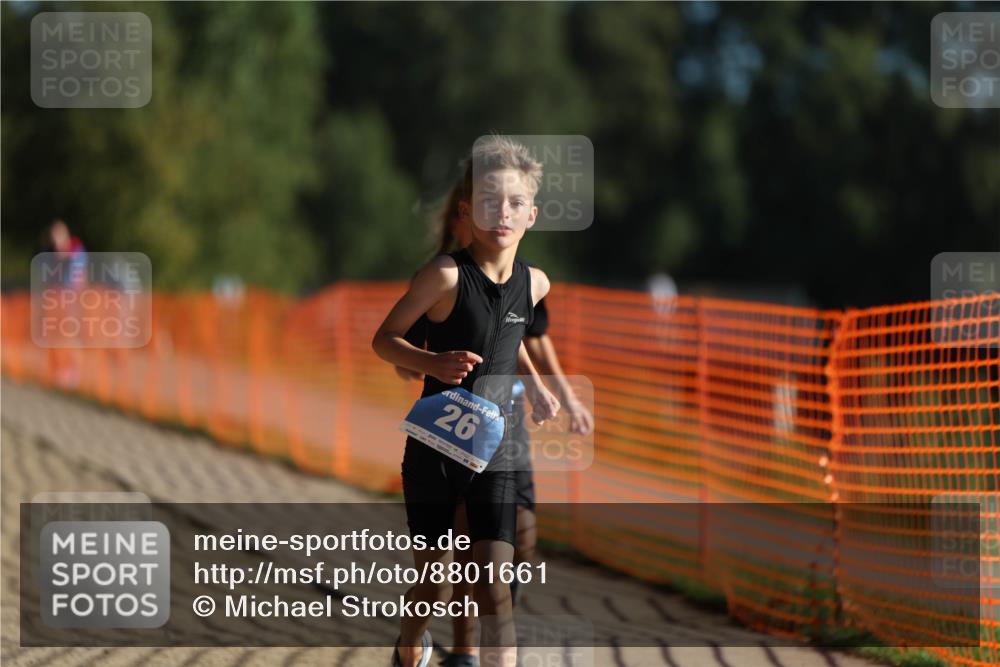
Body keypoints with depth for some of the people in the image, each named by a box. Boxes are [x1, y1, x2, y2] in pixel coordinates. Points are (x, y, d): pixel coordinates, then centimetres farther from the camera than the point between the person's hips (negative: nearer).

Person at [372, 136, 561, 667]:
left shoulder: (534, 283, 0)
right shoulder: (447, 275, -15)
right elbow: (384, 339, -10)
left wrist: (534, 383, 9)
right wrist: (433, 363, -27)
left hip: (494, 451, 3)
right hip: (433, 449, -3)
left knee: (494, 591, -8)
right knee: (434, 589, 9)